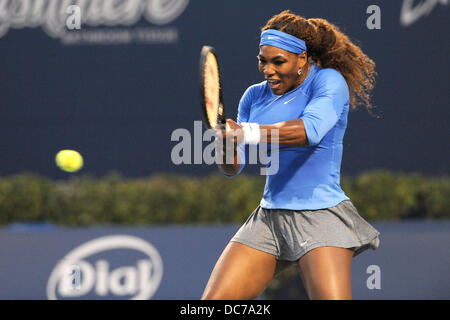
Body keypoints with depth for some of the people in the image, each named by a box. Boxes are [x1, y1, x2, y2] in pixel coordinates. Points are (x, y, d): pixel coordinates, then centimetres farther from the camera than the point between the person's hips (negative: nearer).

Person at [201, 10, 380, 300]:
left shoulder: (329, 81, -6)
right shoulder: (255, 96, 11)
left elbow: (311, 129, -27)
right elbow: (234, 168, 11)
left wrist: (249, 133, -36)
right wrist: (225, 145, -13)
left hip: (322, 216, -6)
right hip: (269, 218, 6)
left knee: (331, 297, -24)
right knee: (215, 300, -3)